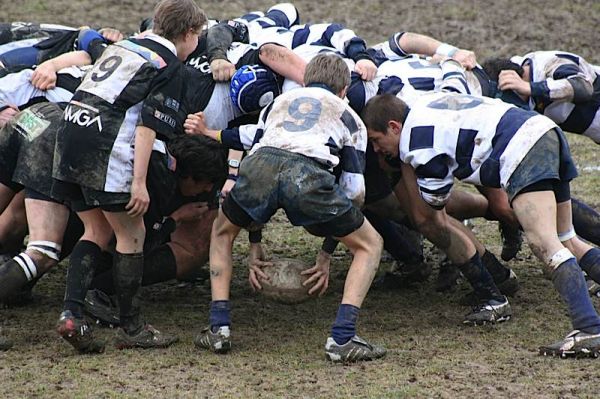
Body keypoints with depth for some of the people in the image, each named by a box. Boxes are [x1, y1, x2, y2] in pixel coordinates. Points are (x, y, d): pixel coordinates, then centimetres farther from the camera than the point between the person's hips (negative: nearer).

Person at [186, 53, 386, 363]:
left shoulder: (278, 103, 40)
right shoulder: (348, 117, 32)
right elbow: (353, 192, 25)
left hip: (259, 164, 2)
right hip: (307, 172, -2)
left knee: (222, 232, 34)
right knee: (369, 245, 20)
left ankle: (219, 328, 21)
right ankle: (342, 339, 4)